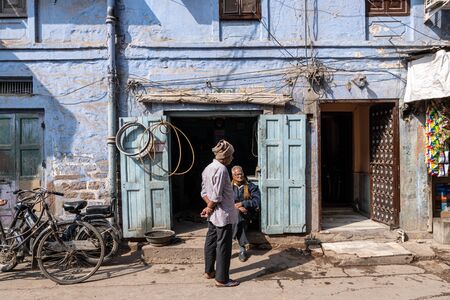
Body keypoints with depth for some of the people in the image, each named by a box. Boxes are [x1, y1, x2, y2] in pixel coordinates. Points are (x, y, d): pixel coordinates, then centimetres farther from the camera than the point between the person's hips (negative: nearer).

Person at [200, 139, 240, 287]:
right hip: (223, 214, -10)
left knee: (211, 241, 17)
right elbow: (217, 196, -23)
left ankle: (209, 271, 30)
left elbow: (204, 191, 9)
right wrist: (210, 208, -8)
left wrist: (209, 206, 0)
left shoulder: (208, 168, 8)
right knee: (223, 246, -1)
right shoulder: (221, 169, -21)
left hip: (213, 214, 10)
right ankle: (221, 279, 7)